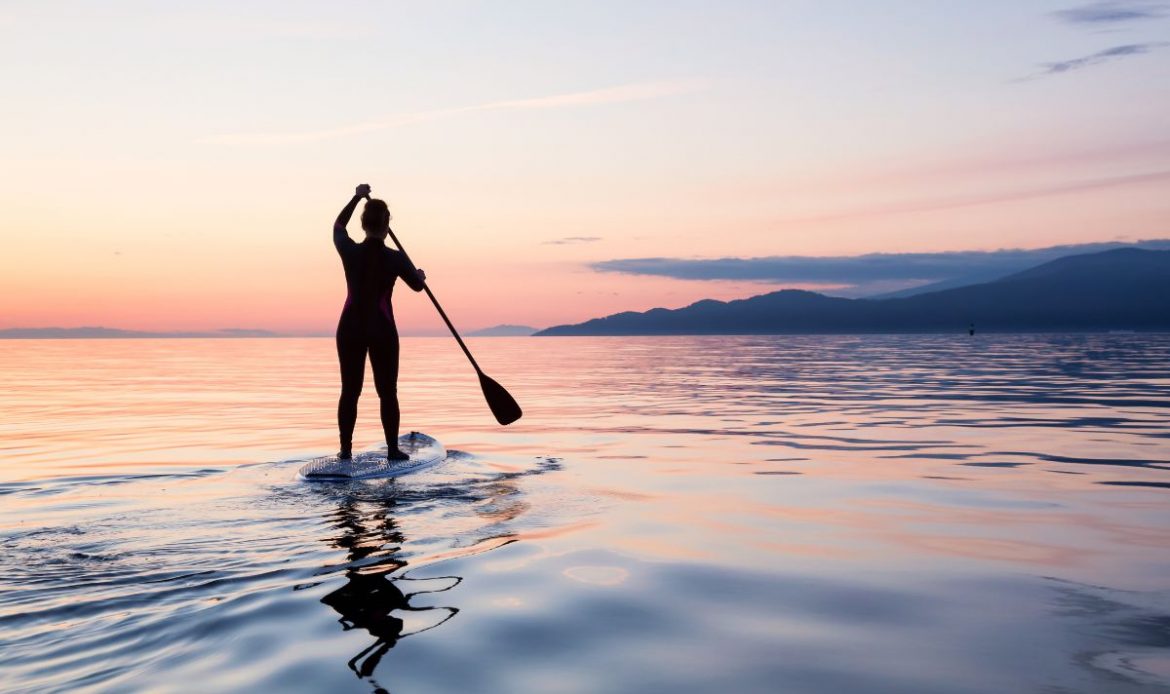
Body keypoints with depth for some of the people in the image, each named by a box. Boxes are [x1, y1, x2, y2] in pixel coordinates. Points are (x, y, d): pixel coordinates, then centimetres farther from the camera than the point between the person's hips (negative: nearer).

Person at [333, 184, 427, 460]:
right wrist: (421, 274, 30)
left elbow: (338, 226, 17)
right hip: (382, 331, -2)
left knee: (349, 391, 10)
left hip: (350, 328, 2)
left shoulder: (349, 252, -6)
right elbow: (417, 285, 7)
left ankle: (346, 448, 12)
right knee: (387, 392, 6)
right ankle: (393, 449, 9)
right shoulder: (395, 258, -11)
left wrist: (356, 198, 25)